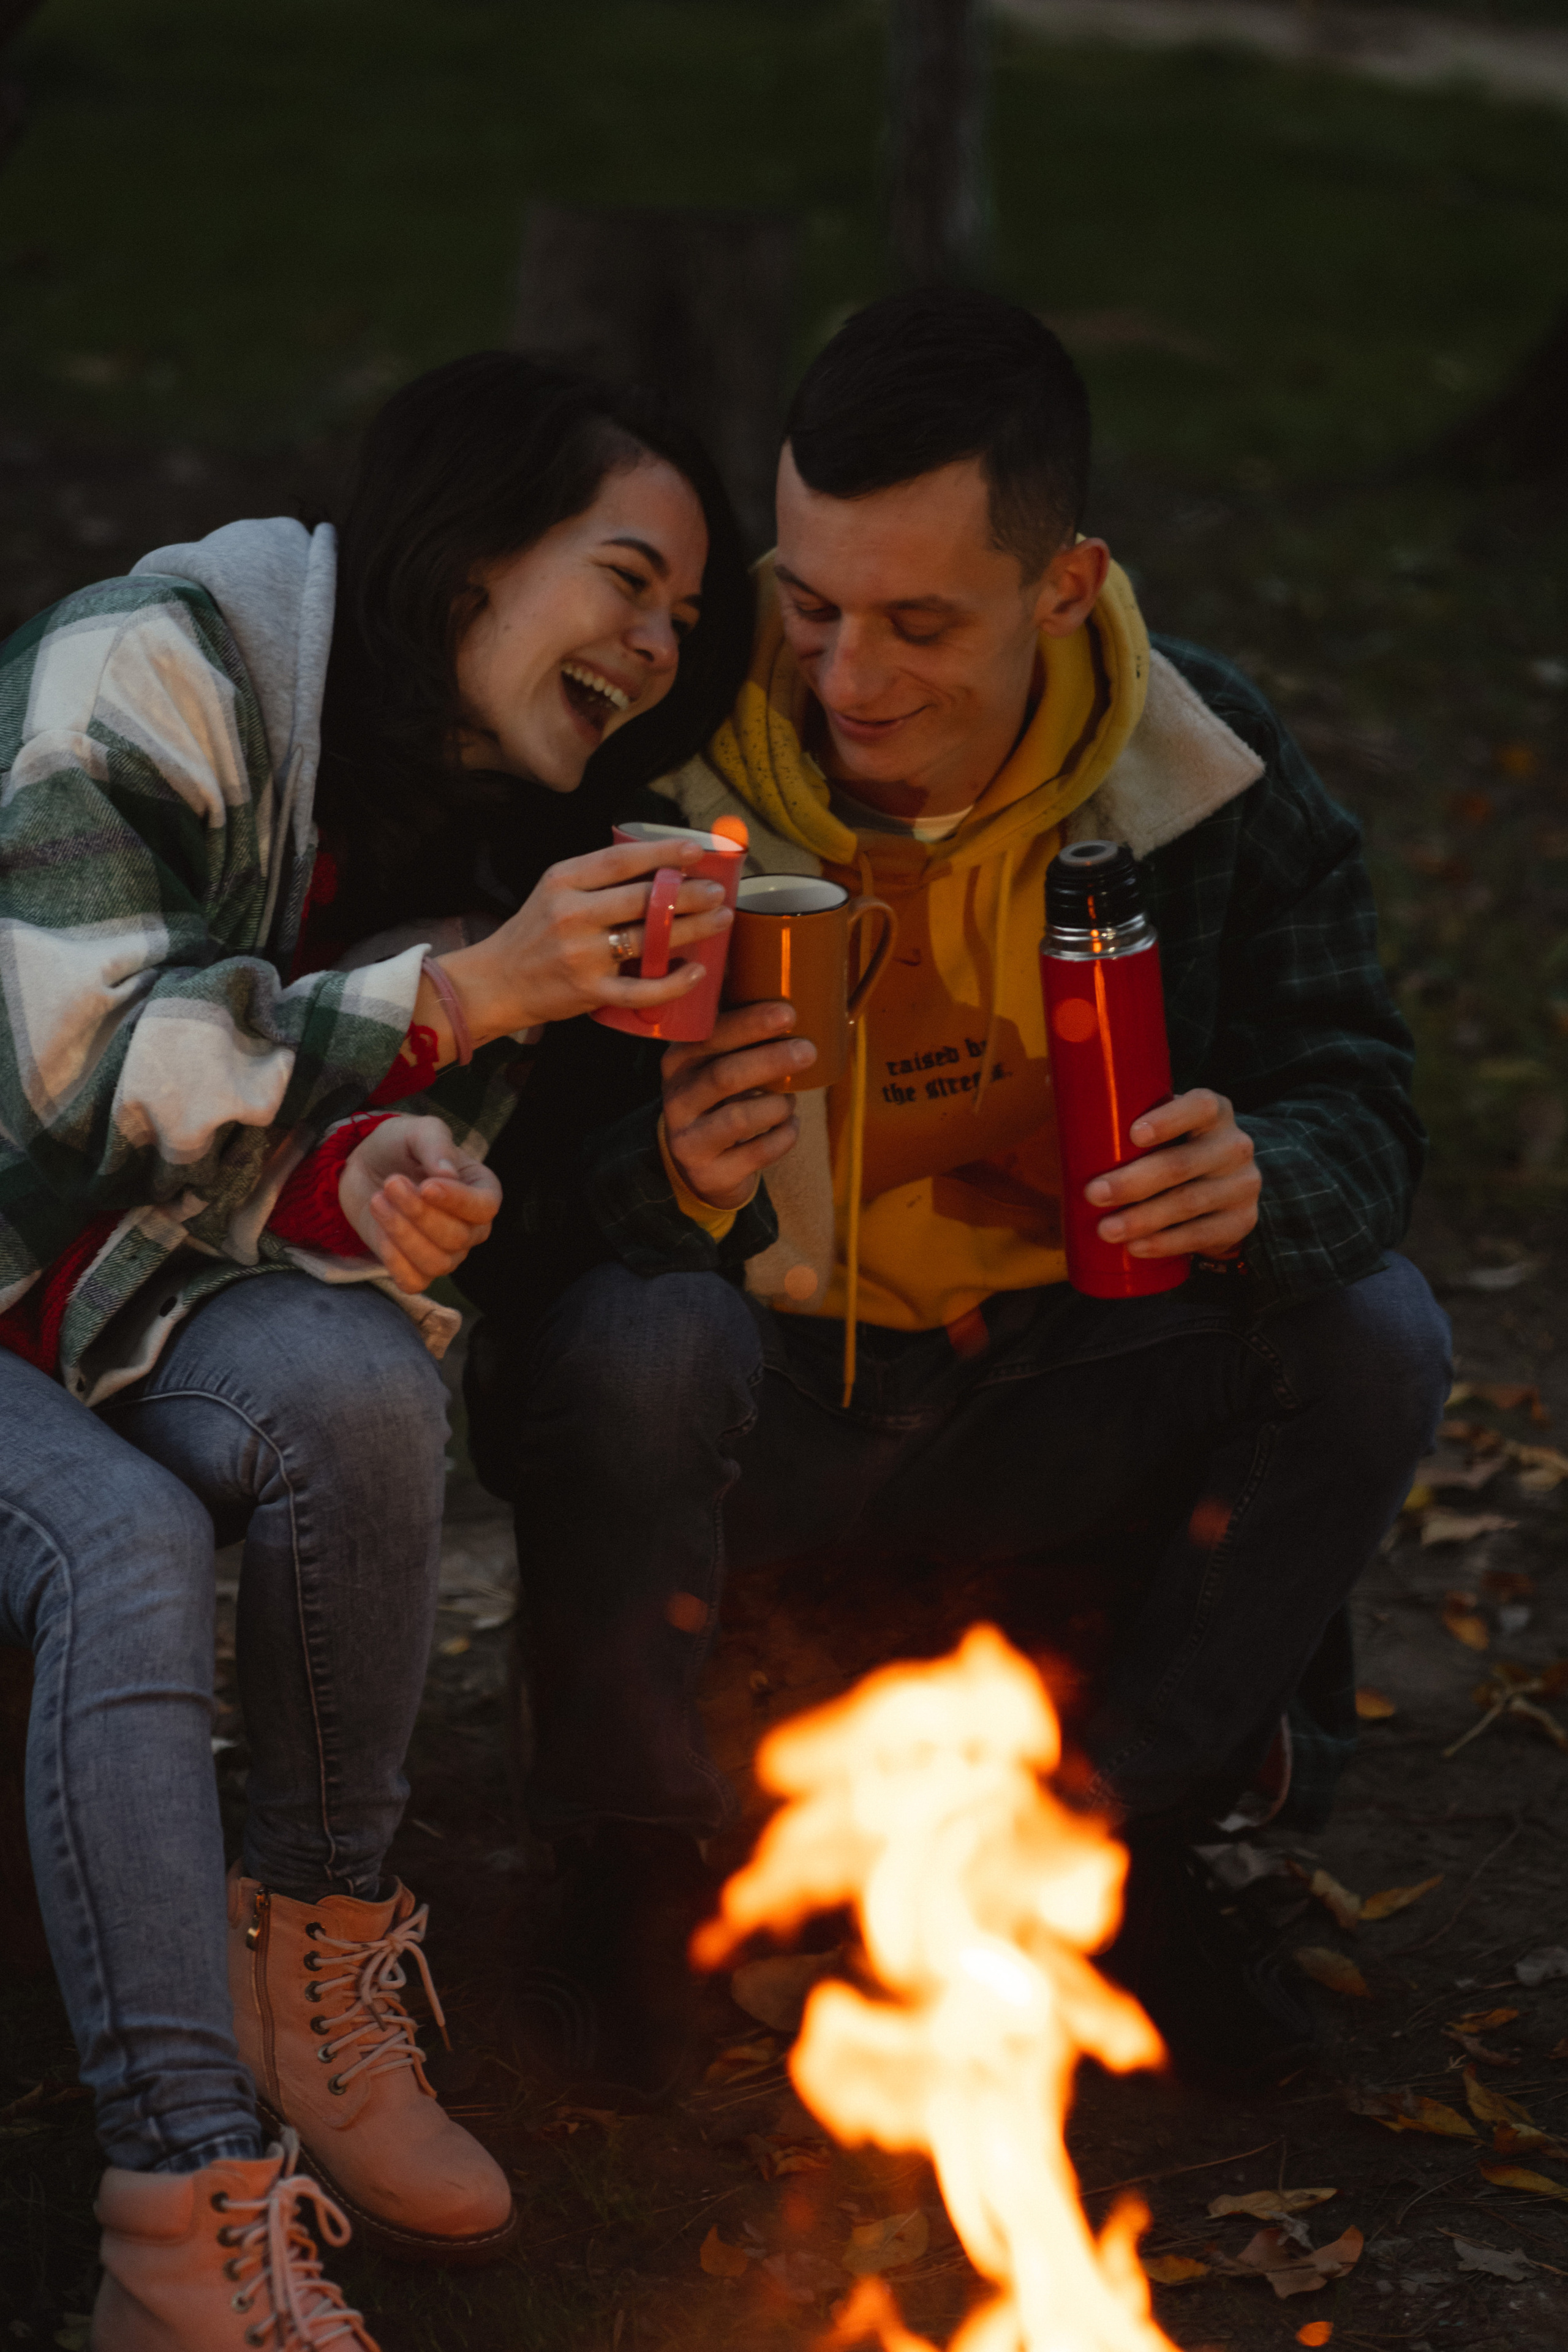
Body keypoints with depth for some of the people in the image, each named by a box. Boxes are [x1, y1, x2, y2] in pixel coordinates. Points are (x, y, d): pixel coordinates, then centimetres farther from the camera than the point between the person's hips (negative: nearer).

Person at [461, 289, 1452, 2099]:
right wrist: (669, 1181, -42)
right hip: (759, 1417, -2)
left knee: (1371, 1338, -20)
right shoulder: (657, 778, -18)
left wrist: (1262, 1185, -33)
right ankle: (632, 1865, -6)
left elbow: (1358, 1108, -8)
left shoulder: (1204, 763, -10)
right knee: (636, 1348, -34)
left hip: (1049, 1423, 2)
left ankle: (1121, 1834, 2)